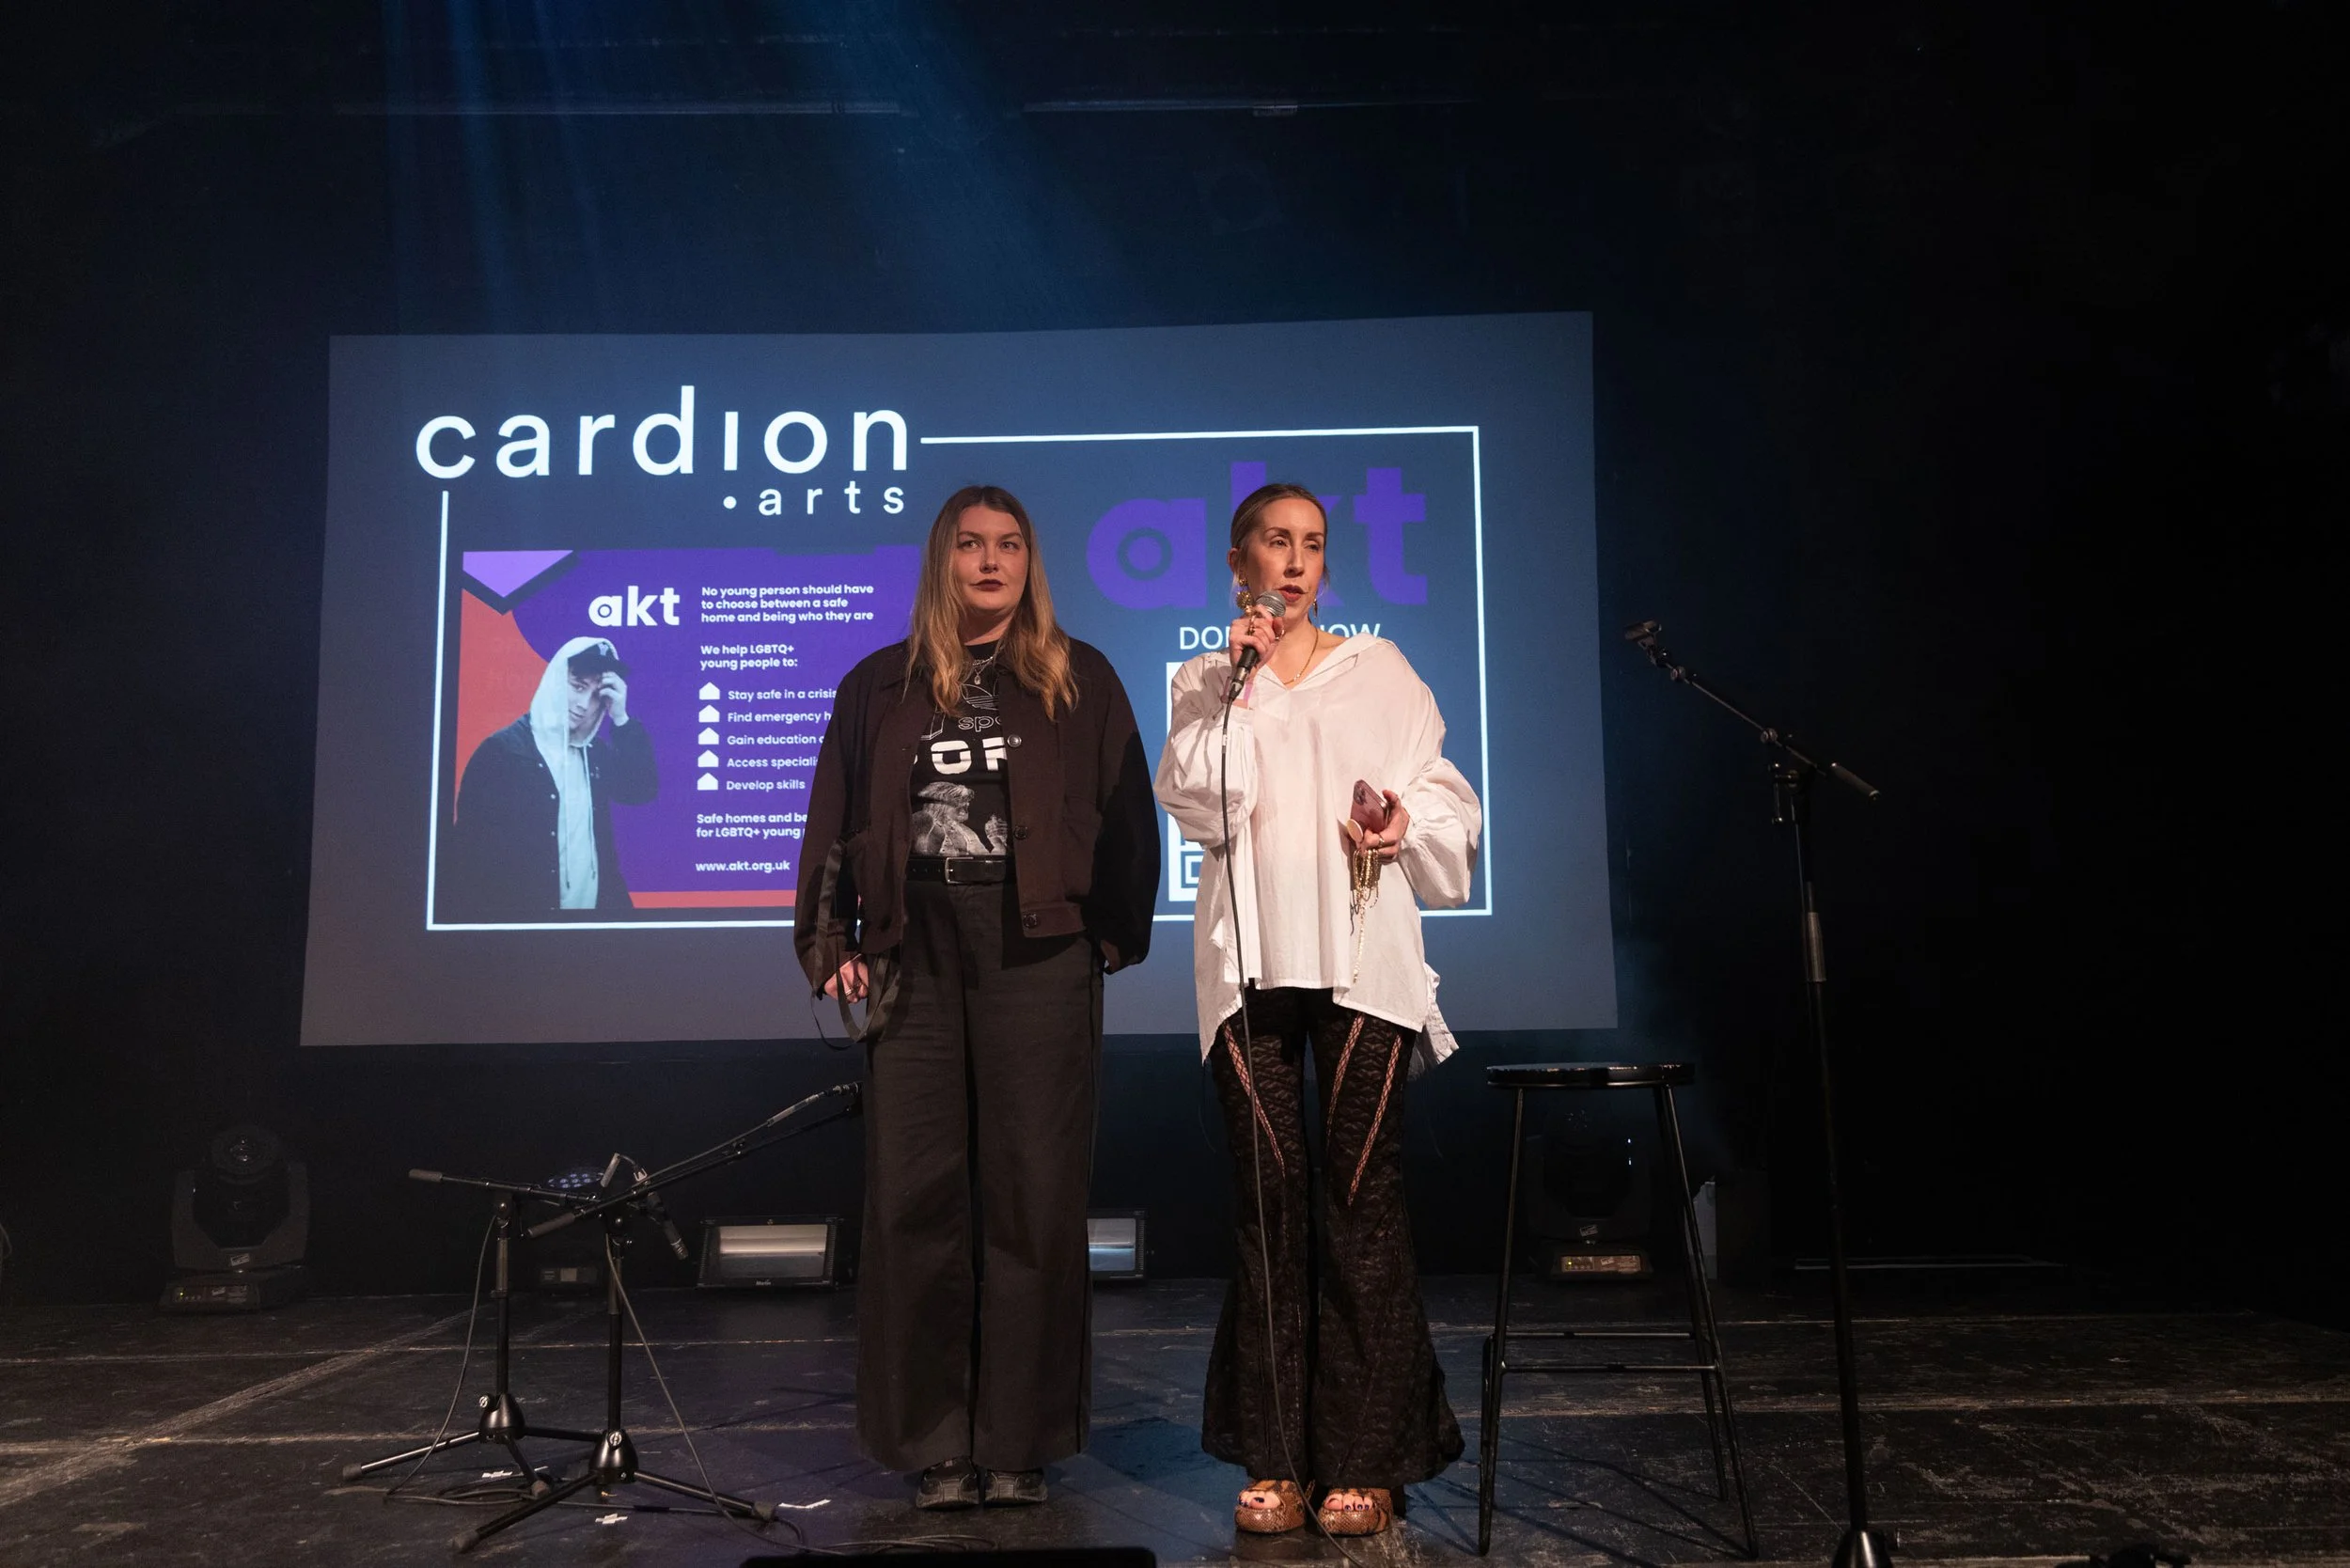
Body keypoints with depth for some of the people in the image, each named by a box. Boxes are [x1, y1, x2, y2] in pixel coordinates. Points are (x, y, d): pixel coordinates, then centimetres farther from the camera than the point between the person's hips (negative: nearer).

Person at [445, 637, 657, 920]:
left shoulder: (595, 752, 11)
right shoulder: (502, 749, -8)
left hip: (596, 911, 6)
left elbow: (642, 791, 0)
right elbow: (469, 842, -9)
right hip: (521, 919, -6)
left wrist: (621, 719, -7)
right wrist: (472, 913, -14)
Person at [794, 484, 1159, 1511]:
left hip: (1035, 962, -1)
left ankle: (1020, 1441, 11)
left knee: (1032, 1197, 0)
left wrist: (1113, 933, -1)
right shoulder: (881, 687, 15)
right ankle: (932, 1442, 12)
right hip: (913, 960, 2)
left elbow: (1126, 817, 8)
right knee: (914, 1197, 1)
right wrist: (831, 944, 4)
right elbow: (834, 821, 13)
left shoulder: (1079, 681, 11)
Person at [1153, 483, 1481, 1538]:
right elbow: (1199, 805, -1)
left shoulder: (1377, 668, 14)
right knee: (1267, 1197, 1)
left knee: (1363, 1195, -4)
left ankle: (1364, 1461, 4)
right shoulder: (1206, 682, 15)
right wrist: (1243, 683, -4)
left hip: (1359, 953, 0)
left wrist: (1405, 820, -10)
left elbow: (1442, 792, 10)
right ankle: (1275, 1458, 10)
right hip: (1250, 961, 1)